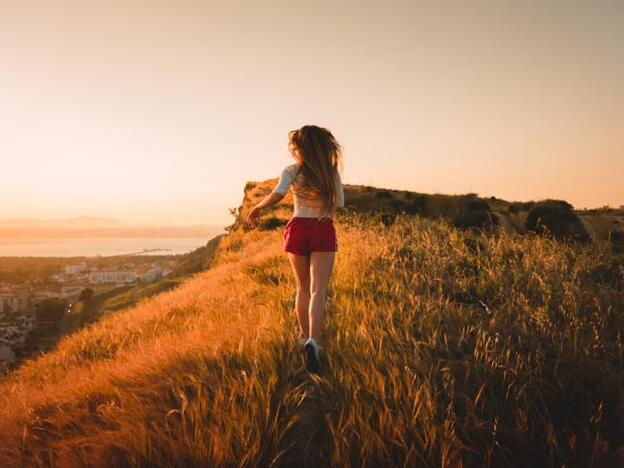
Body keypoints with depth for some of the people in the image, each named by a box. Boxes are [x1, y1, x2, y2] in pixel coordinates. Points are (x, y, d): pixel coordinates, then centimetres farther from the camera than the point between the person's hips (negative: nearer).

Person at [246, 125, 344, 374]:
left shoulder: (292, 171, -2)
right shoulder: (332, 171, 6)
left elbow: (277, 194, -19)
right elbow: (339, 204, 11)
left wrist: (257, 208, -3)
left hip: (298, 228, 0)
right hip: (324, 231, 0)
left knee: (303, 288, 17)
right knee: (318, 290, -8)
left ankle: (305, 336, 25)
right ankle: (313, 340, -28)